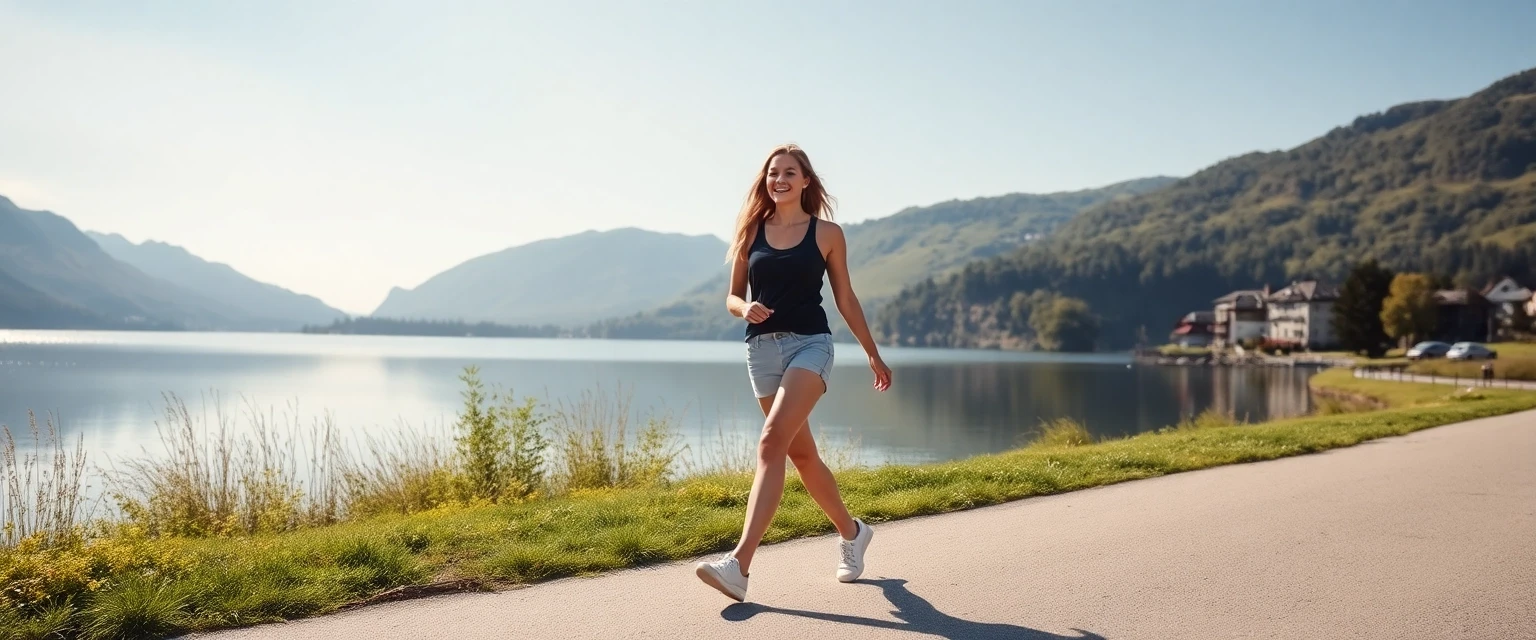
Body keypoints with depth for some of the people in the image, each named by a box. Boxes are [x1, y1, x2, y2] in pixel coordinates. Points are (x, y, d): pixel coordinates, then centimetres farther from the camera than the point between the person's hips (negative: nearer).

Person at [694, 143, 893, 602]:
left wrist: (874, 355, 14)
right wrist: (744, 308, -11)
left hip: (810, 344, -4)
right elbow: (733, 295, 13)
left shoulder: (827, 233, 3)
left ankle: (739, 564, -25)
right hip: (762, 347, 4)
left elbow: (845, 299, 10)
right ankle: (851, 531, 36)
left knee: (772, 444, -22)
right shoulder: (752, 230, 9)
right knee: (801, 453, 13)